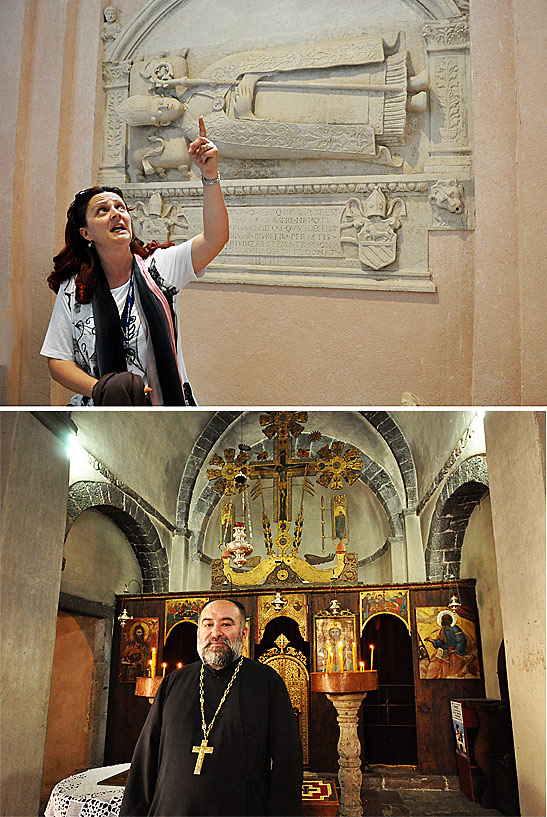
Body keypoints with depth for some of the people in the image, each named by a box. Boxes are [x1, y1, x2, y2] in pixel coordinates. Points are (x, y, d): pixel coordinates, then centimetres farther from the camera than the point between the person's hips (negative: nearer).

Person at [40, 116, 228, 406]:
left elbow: (214, 239, -11)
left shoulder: (159, 266, 3)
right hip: (101, 410, 1)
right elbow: (57, 361, 6)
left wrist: (210, 176, -23)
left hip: (167, 406, 0)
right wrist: (101, 389, -11)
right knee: (120, 384, -30)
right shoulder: (73, 289, 5)